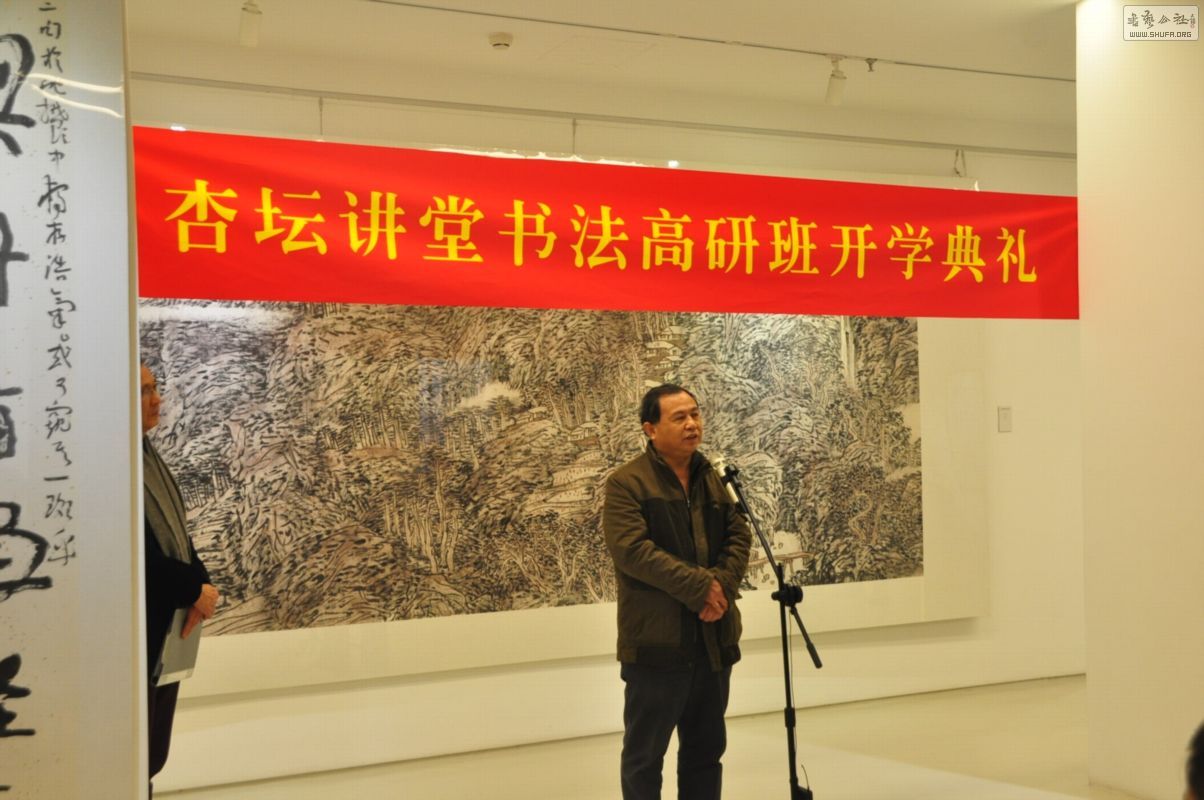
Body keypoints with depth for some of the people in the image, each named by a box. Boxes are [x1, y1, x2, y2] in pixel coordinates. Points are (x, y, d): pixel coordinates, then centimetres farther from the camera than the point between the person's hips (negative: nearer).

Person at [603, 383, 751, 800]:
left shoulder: (716, 479, 13)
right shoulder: (627, 483, -9)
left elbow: (739, 536, 8)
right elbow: (631, 549, -19)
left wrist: (721, 584, -12)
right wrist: (699, 586, -20)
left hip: (714, 640, 6)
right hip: (656, 642, -6)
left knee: (707, 748, 17)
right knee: (645, 753, 4)